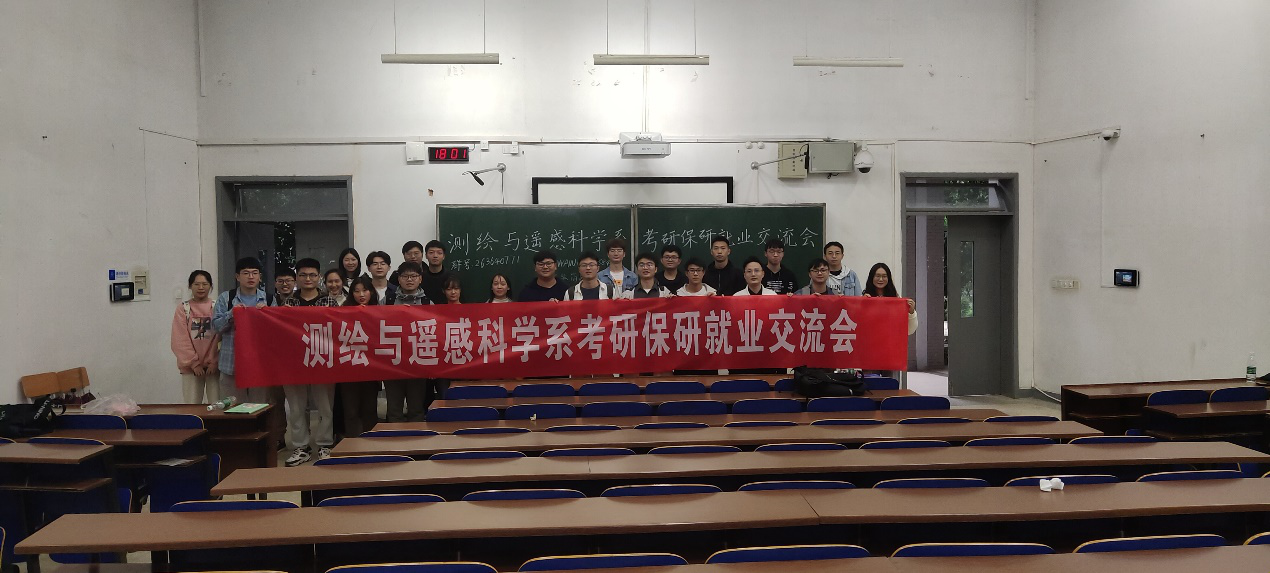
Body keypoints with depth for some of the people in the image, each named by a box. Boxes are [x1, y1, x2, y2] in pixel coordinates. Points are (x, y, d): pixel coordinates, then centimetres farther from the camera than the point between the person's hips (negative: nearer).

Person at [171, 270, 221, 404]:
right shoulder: (182, 309, 3)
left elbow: (221, 337, -1)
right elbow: (180, 340, 0)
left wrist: (214, 362, -8)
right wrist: (194, 363, -5)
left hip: (214, 365, 0)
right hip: (191, 366, 0)